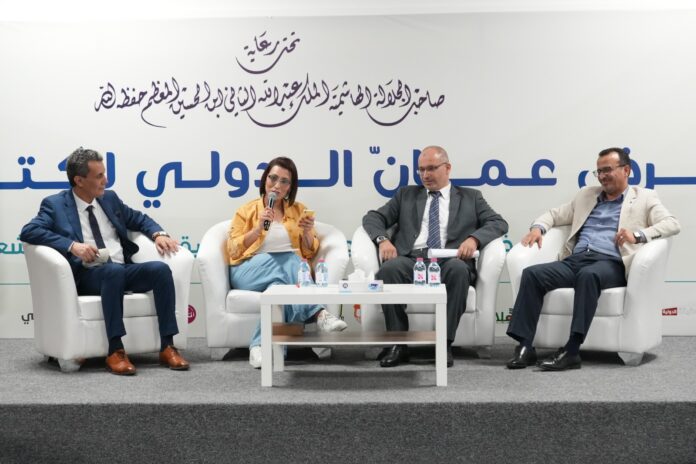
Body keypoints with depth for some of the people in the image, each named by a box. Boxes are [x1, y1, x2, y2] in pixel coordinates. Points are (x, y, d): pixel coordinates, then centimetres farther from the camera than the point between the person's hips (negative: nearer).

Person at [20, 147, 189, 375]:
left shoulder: (109, 198, 18)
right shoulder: (55, 204, 3)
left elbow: (139, 219, 27)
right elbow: (28, 231, -10)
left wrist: (159, 234, 4)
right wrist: (72, 245, -23)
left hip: (124, 271, 5)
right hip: (88, 276, -5)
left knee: (161, 269, -24)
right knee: (113, 270, -38)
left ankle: (167, 347, -23)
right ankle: (115, 351, -35)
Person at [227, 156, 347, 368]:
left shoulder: (299, 210, 17)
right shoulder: (246, 211, 11)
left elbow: (309, 253, 14)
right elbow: (233, 252, 1)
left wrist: (307, 233, -7)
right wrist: (258, 228, -11)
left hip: (290, 266, 2)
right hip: (251, 270, -1)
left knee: (291, 260, -35)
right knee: (272, 262, -36)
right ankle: (318, 313, -40)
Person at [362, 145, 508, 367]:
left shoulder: (470, 197, 21)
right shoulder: (406, 195, 25)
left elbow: (498, 223, 10)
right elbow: (372, 217, 18)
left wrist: (474, 238, -11)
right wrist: (383, 239, -5)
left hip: (449, 260, -1)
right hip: (411, 259, 1)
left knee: (459, 269, -37)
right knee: (388, 269, -33)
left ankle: (444, 343, -27)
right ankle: (398, 343, -22)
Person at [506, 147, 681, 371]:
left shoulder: (644, 198, 16)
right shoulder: (586, 195, 29)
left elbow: (672, 224, 2)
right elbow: (555, 214, 30)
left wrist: (638, 234, -17)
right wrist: (538, 227, 6)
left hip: (610, 264, -4)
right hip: (575, 260, 5)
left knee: (588, 275, -40)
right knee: (531, 274, -23)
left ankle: (571, 351, -40)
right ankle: (525, 347, -26)